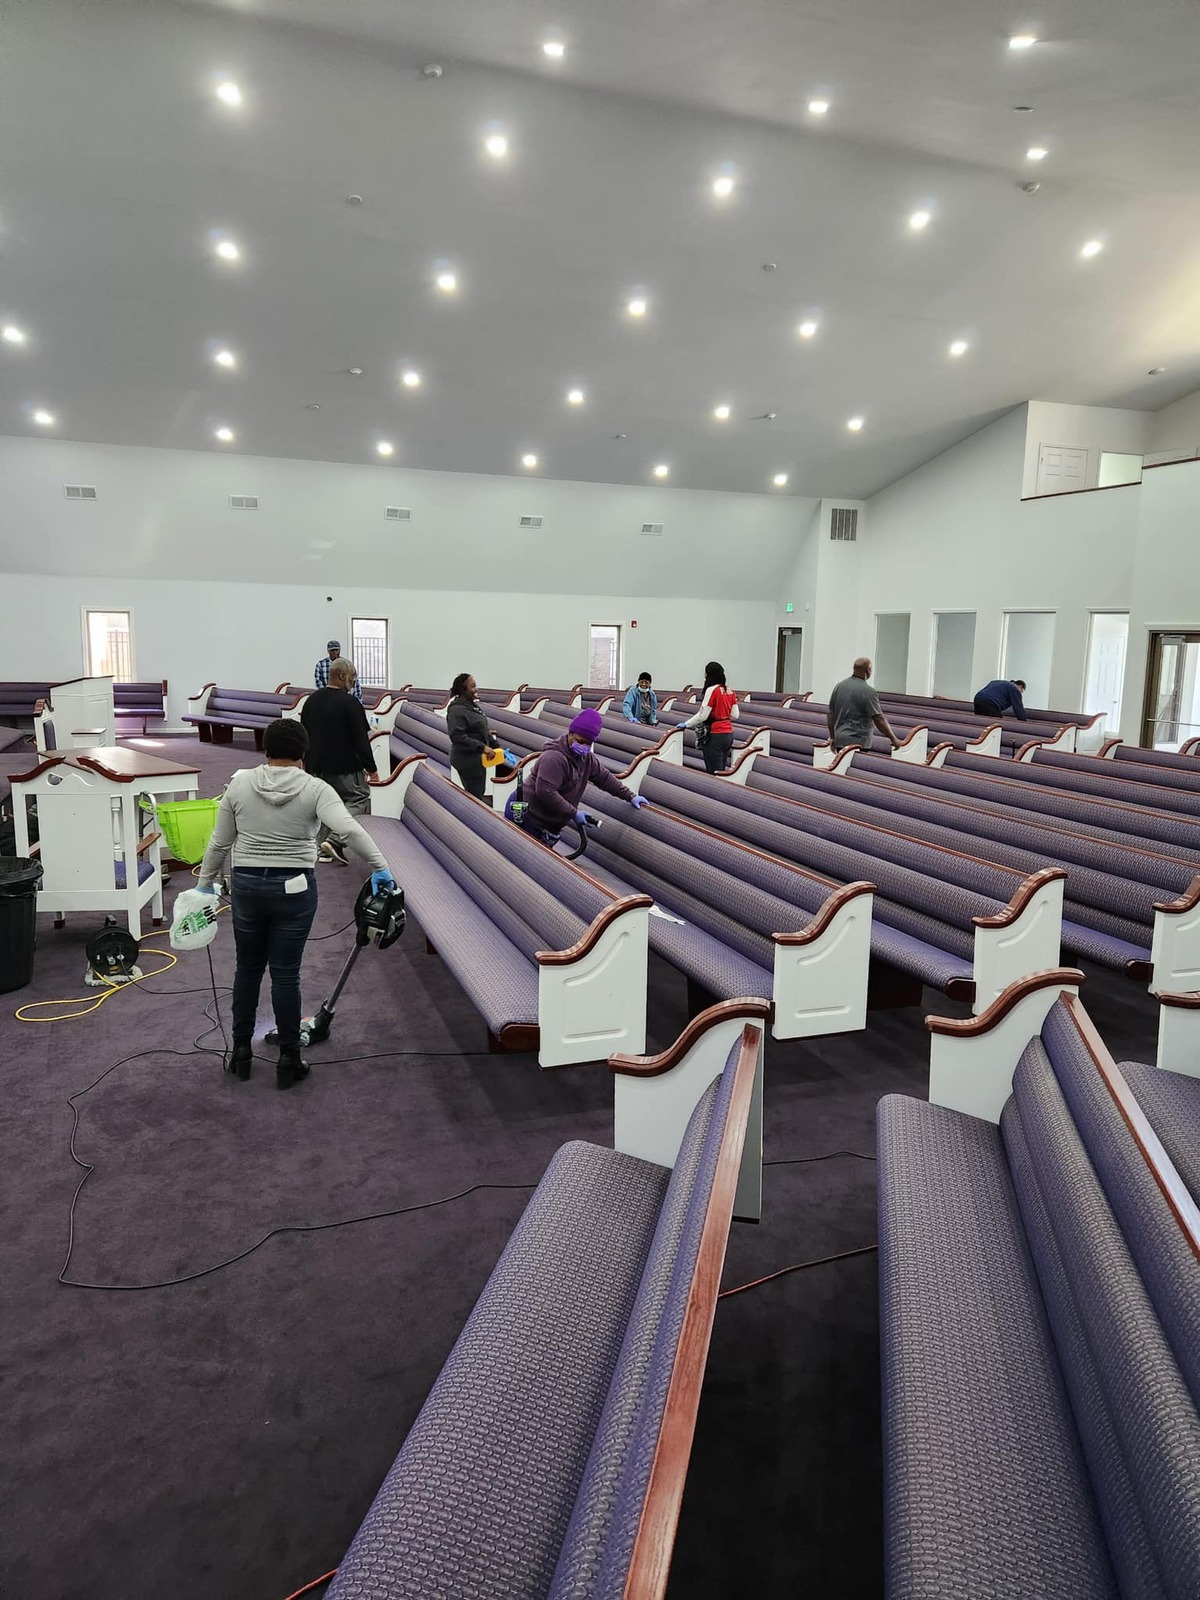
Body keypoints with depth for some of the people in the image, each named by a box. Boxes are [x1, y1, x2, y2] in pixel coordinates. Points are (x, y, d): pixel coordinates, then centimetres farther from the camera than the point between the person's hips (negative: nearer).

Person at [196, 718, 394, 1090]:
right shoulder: (315, 789, -9)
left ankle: (240, 1052, 23)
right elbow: (350, 830, -23)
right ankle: (288, 1061, 11)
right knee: (286, 974, 5)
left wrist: (205, 882, 14)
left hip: (247, 886, 2)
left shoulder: (239, 783, -2)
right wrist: (380, 867, -19)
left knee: (248, 968, 17)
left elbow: (220, 842, 3)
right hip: (294, 889, -2)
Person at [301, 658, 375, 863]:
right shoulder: (350, 704, -16)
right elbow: (361, 740, -15)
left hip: (317, 765, 7)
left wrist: (307, 761, 23)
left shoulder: (311, 700, 8)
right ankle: (335, 840, -13)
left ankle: (324, 849, 17)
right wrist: (371, 767, -6)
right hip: (344, 767, -7)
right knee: (359, 799, 2)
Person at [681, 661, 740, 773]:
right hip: (729, 733, 8)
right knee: (722, 771, 12)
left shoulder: (712, 690, -13)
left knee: (714, 772, -5)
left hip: (715, 735, -8)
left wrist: (686, 725, -4)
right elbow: (735, 715, 9)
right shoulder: (729, 691, 7)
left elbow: (702, 715, -15)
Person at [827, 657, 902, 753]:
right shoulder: (868, 691, -13)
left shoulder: (839, 686, 7)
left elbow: (830, 714, 12)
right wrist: (893, 739, -7)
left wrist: (832, 737, 21)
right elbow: (879, 719, -15)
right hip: (859, 741, -7)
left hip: (840, 741, 7)